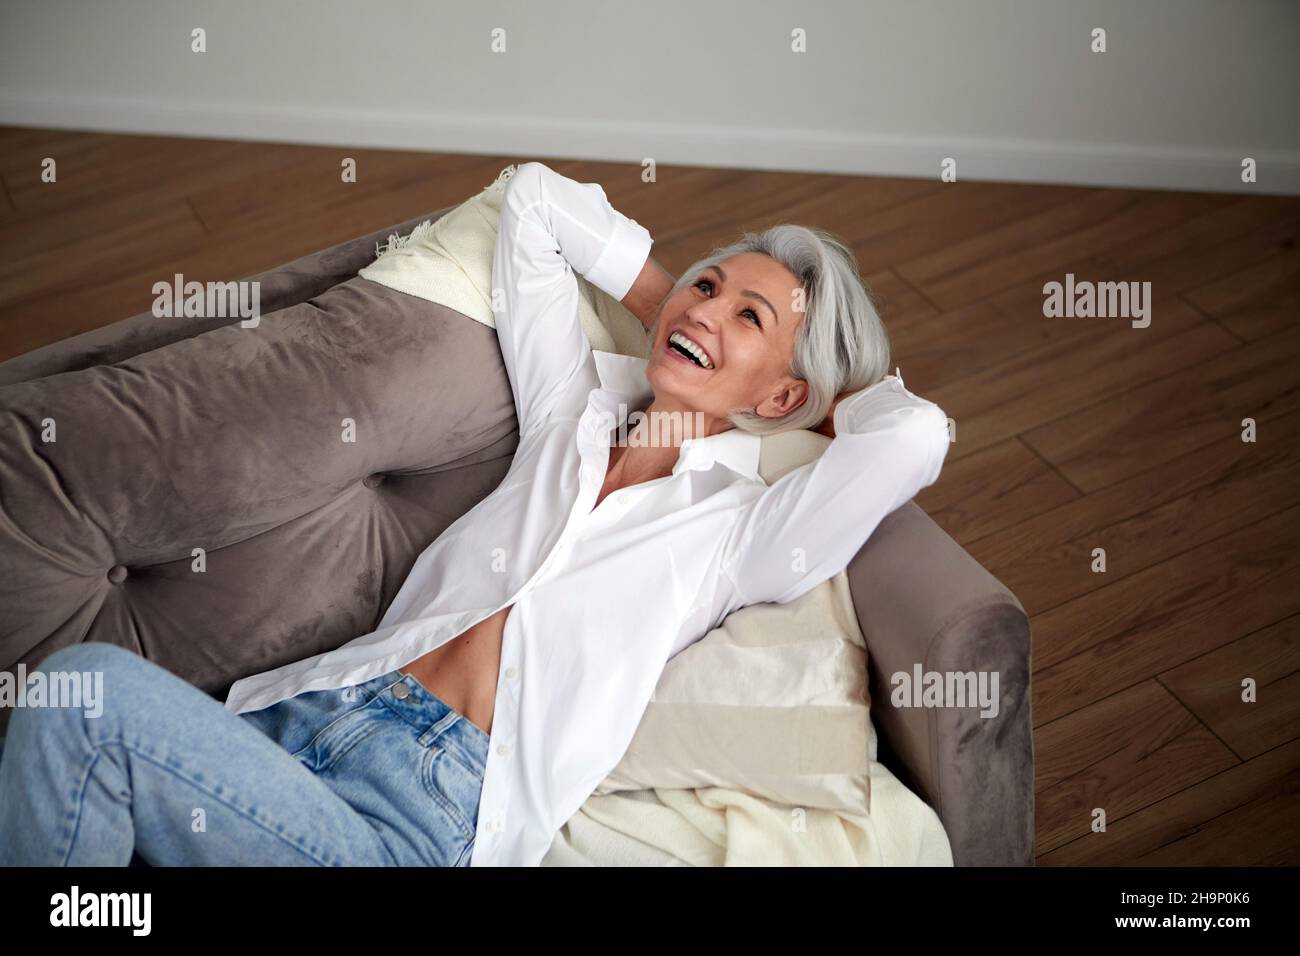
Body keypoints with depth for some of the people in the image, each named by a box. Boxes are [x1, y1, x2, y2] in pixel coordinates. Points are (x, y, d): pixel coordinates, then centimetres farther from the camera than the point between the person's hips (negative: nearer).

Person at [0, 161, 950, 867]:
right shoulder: (575, 409, 20)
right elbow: (533, 195, 26)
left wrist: (831, 396, 9)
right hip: (306, 707, 6)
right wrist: (662, 300, 25)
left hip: (430, 809, -6)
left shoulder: (738, 527, 5)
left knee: (95, 689, -26)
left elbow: (917, 435, -12)